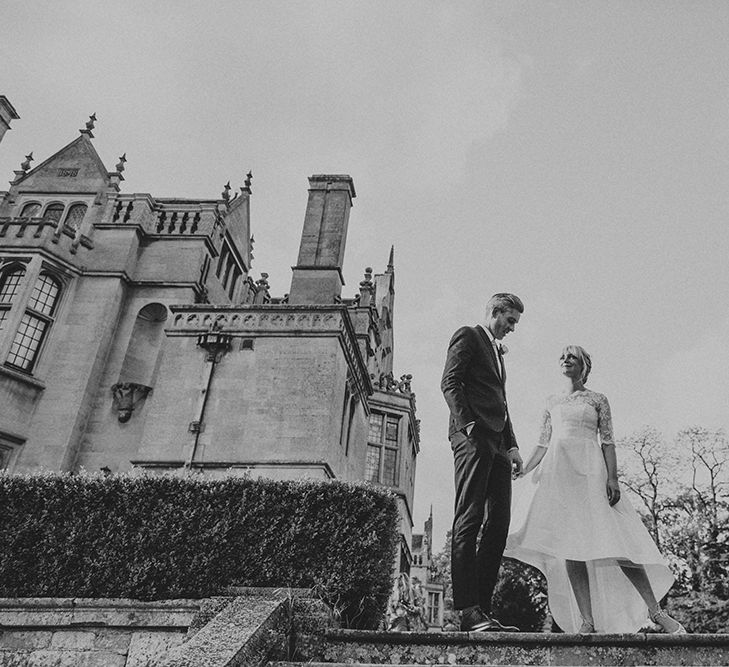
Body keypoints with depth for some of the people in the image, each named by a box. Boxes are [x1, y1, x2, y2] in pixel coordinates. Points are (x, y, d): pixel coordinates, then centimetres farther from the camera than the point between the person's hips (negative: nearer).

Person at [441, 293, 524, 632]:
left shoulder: (498, 351, 31)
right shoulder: (468, 336, 6)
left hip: (497, 443, 9)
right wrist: (468, 424, -21)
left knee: (499, 523, 2)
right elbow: (449, 383, -8)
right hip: (473, 436, -9)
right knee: (470, 519, -12)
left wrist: (512, 445, 14)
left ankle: (482, 608, 5)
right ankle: (467, 610, -12)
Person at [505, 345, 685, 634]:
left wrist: (612, 477, -9)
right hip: (558, 472, 2)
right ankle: (587, 621, -6)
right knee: (570, 545, -6)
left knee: (616, 540, -8)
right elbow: (542, 445, 17)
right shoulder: (552, 402, 18)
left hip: (590, 472, -2)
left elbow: (608, 441, 4)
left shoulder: (597, 399, 12)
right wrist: (520, 472, 8)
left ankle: (656, 611, 2)